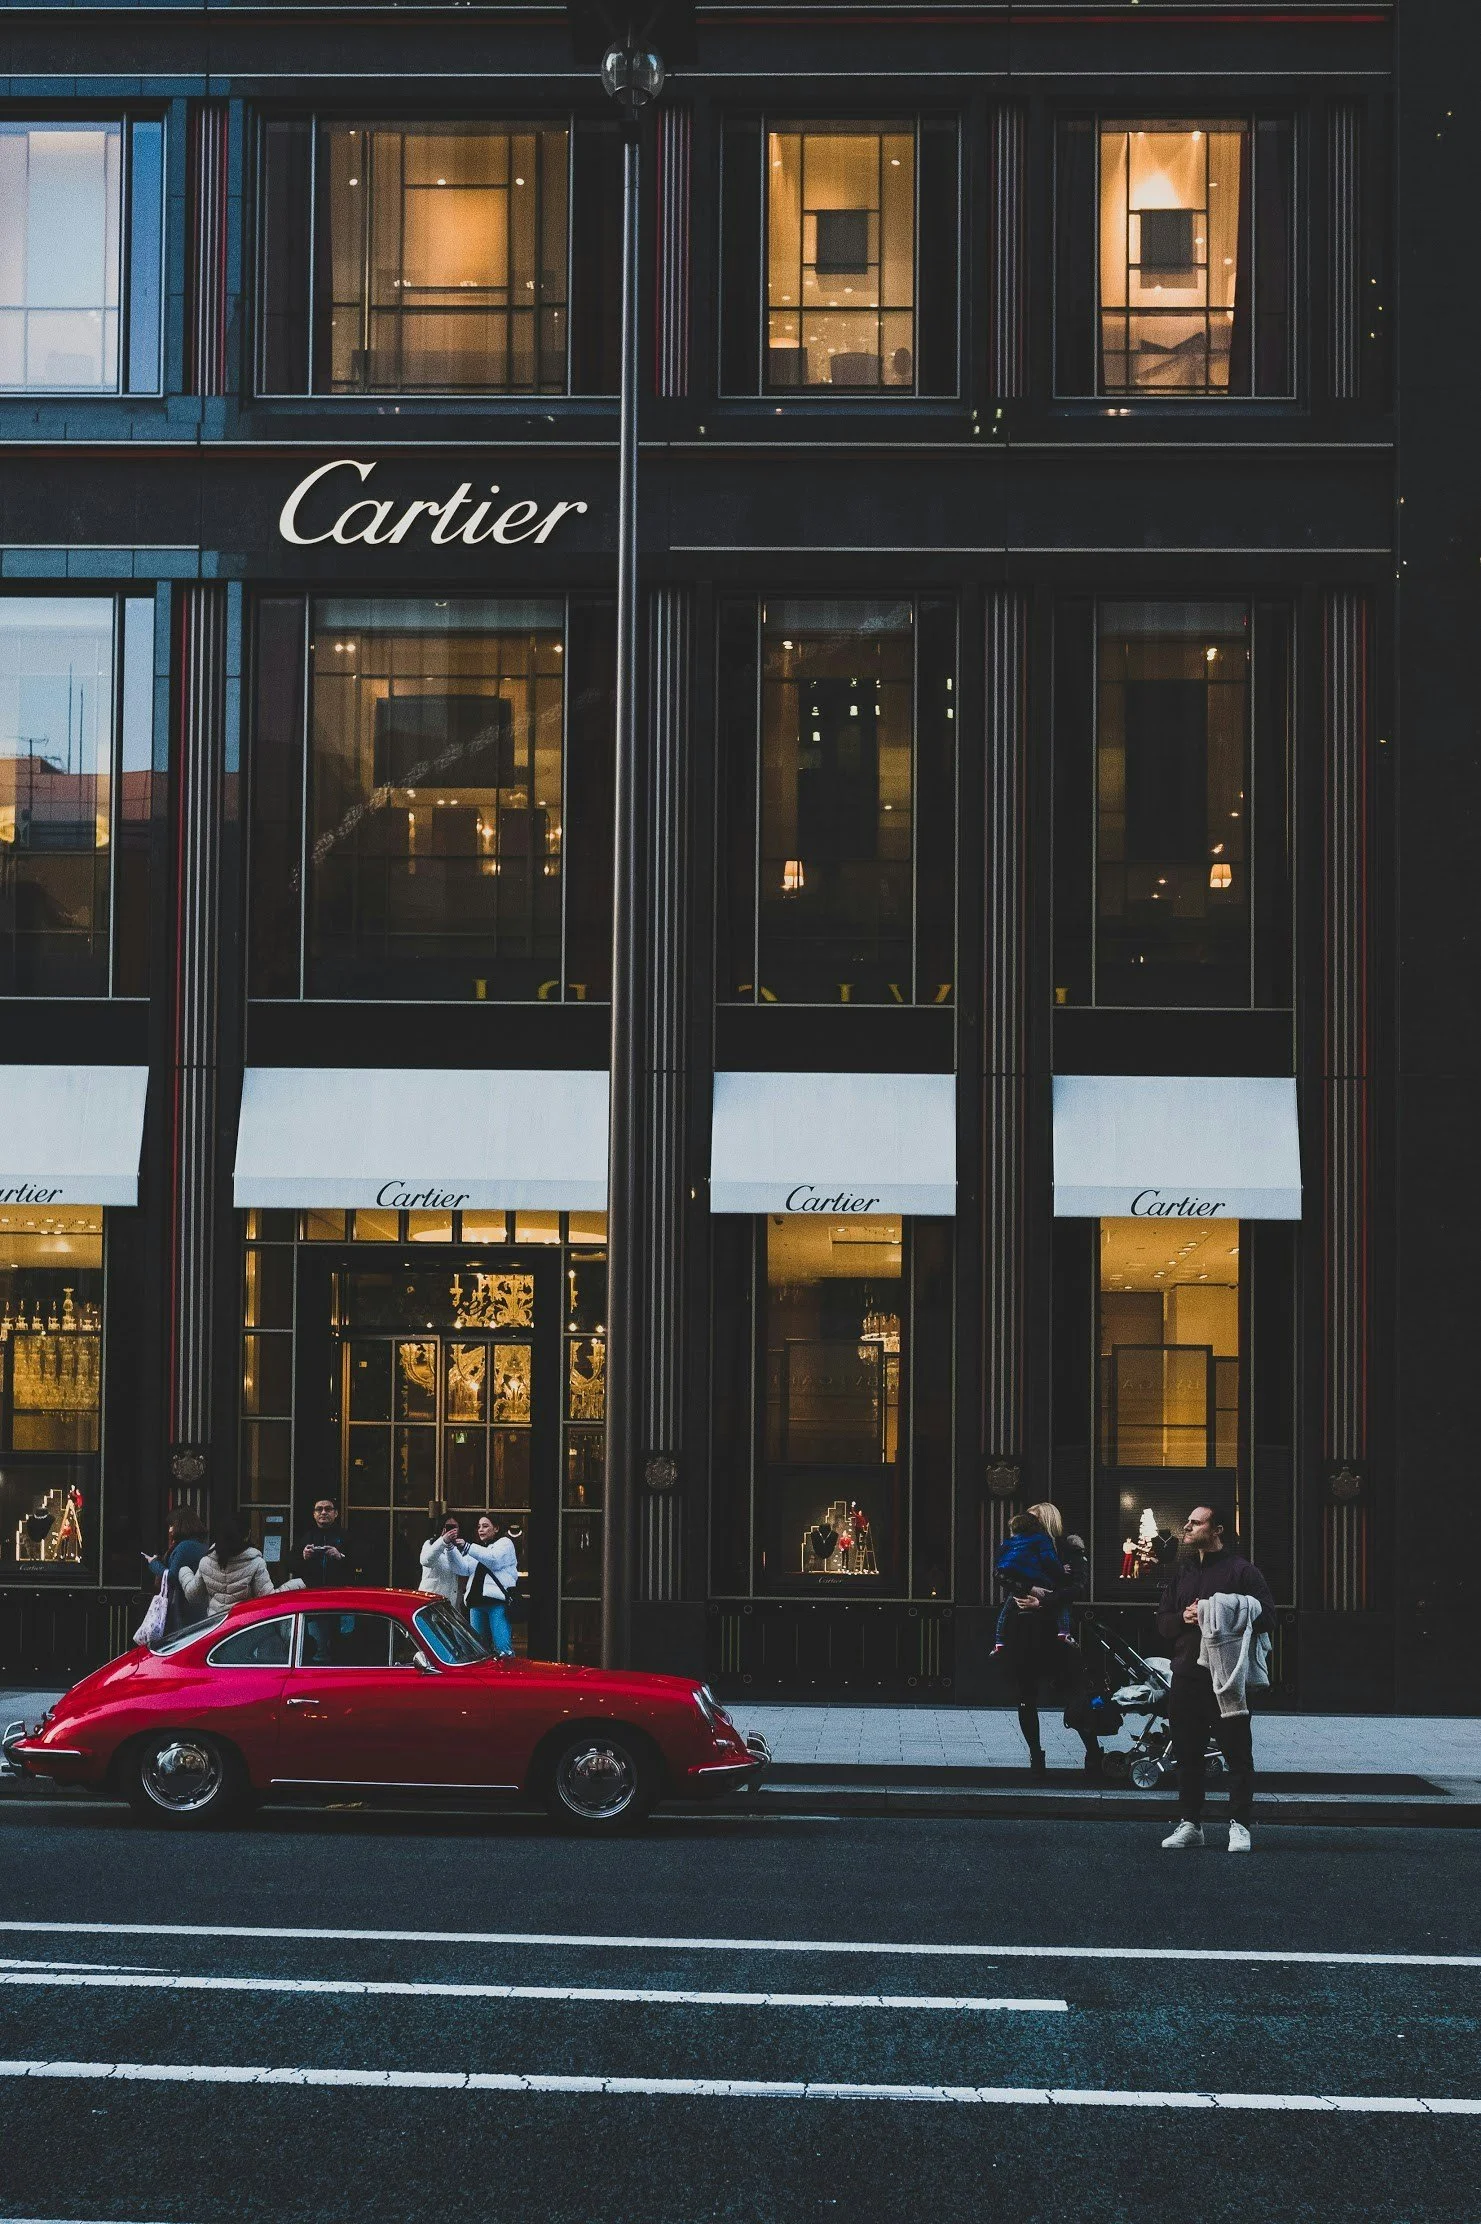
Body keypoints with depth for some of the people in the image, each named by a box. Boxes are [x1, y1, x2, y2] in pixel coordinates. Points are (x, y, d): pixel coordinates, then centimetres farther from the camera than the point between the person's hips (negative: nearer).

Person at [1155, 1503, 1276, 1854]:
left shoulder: (1241, 1570, -2)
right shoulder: (1181, 1570, 17)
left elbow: (1265, 1614, -9)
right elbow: (1162, 1621, 17)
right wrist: (1183, 1618, -5)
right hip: (1186, 1676, 6)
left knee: (1237, 1753, -2)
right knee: (1187, 1753, 9)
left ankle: (1239, 1825, 5)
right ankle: (1189, 1823, 16)